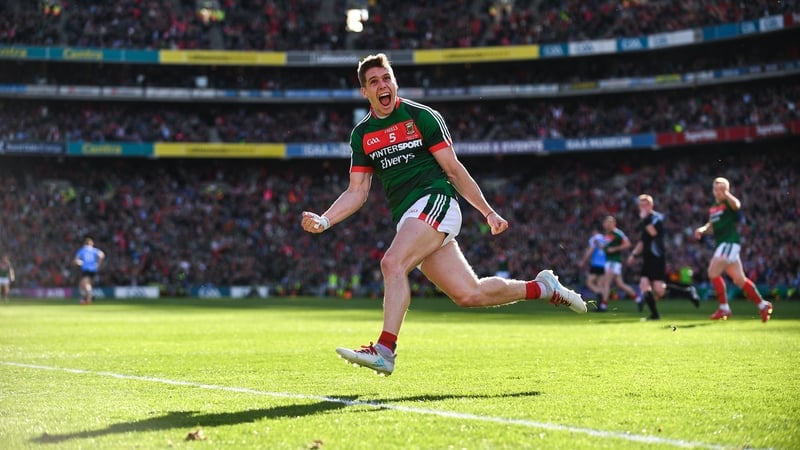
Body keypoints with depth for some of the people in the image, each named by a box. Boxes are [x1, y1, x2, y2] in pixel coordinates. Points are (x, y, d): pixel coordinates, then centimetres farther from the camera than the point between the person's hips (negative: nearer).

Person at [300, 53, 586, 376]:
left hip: (434, 200, -5)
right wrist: (324, 220, -4)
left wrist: (488, 212, 4)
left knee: (393, 263, -28)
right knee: (469, 294, 0)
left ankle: (385, 350, -32)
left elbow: (453, 169, 3)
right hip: (406, 220, 5)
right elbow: (356, 192, 12)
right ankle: (542, 288, 21)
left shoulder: (421, 116, 0)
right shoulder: (361, 135, 13)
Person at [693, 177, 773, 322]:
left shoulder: (728, 203, -6)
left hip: (730, 242, -9)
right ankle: (762, 305, 19)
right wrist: (702, 230, 6)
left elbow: (736, 205, -31)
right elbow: (712, 227, 26)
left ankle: (724, 308, -10)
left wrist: (725, 193, -36)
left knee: (713, 272, -17)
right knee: (739, 279, 10)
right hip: (722, 243, 9)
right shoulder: (713, 208, 18)